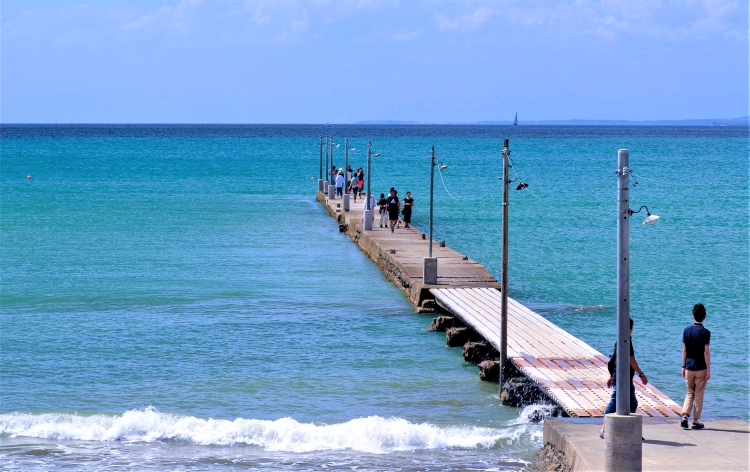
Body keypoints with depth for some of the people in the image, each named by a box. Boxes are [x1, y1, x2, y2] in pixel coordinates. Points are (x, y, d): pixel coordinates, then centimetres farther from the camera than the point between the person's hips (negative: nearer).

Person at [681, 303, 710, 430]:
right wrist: (708, 370, -8)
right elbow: (706, 352, -12)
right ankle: (696, 421, 8)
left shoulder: (687, 330, 2)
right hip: (701, 368, -4)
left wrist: (683, 366, 13)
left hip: (689, 367, 4)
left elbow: (684, 350, 6)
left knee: (690, 393, 14)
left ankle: (685, 416, -4)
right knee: (699, 395, 5)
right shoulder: (705, 332, -11)